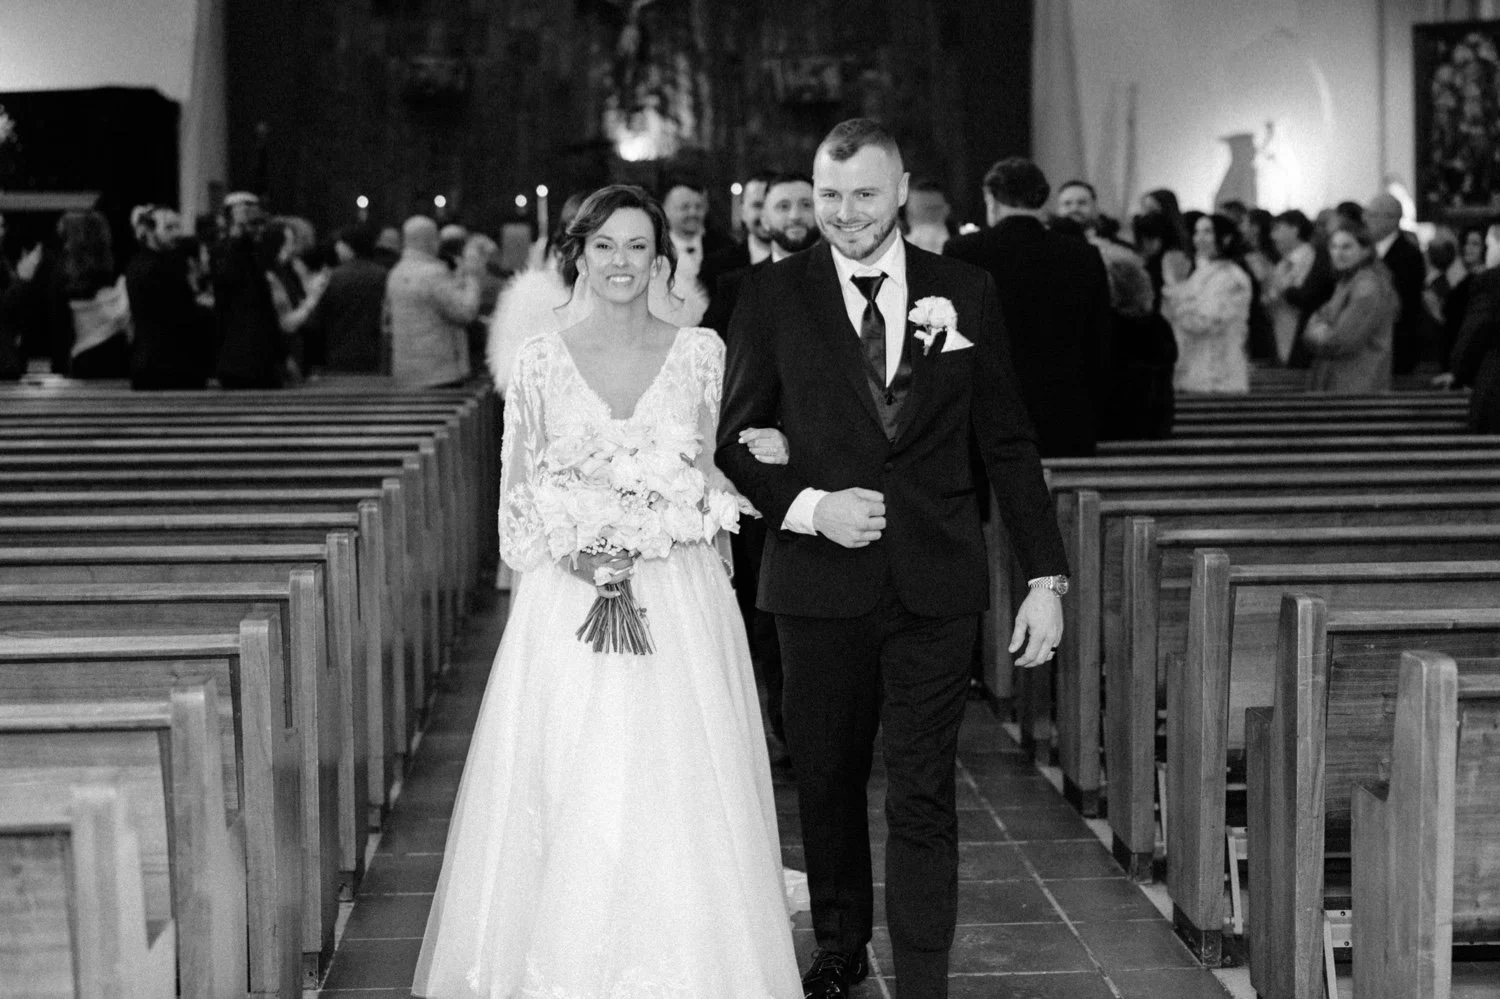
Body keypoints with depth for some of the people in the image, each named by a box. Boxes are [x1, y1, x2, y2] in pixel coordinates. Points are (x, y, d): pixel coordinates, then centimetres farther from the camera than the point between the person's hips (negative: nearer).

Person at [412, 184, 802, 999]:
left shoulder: (702, 353, 4)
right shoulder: (541, 361, 3)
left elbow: (718, 481, 9)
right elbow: (518, 500, 6)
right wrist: (574, 553, -12)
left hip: (680, 608, 0)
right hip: (570, 607, 0)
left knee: (677, 803, -1)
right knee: (567, 805, -1)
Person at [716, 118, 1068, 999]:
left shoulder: (966, 293, 4)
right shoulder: (772, 297, 2)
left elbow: (1009, 445, 6)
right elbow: (735, 440, 4)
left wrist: (1046, 577, 2)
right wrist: (808, 506, -13)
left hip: (937, 587, 0)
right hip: (821, 585, 1)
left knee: (924, 795, -2)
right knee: (827, 781, 13)